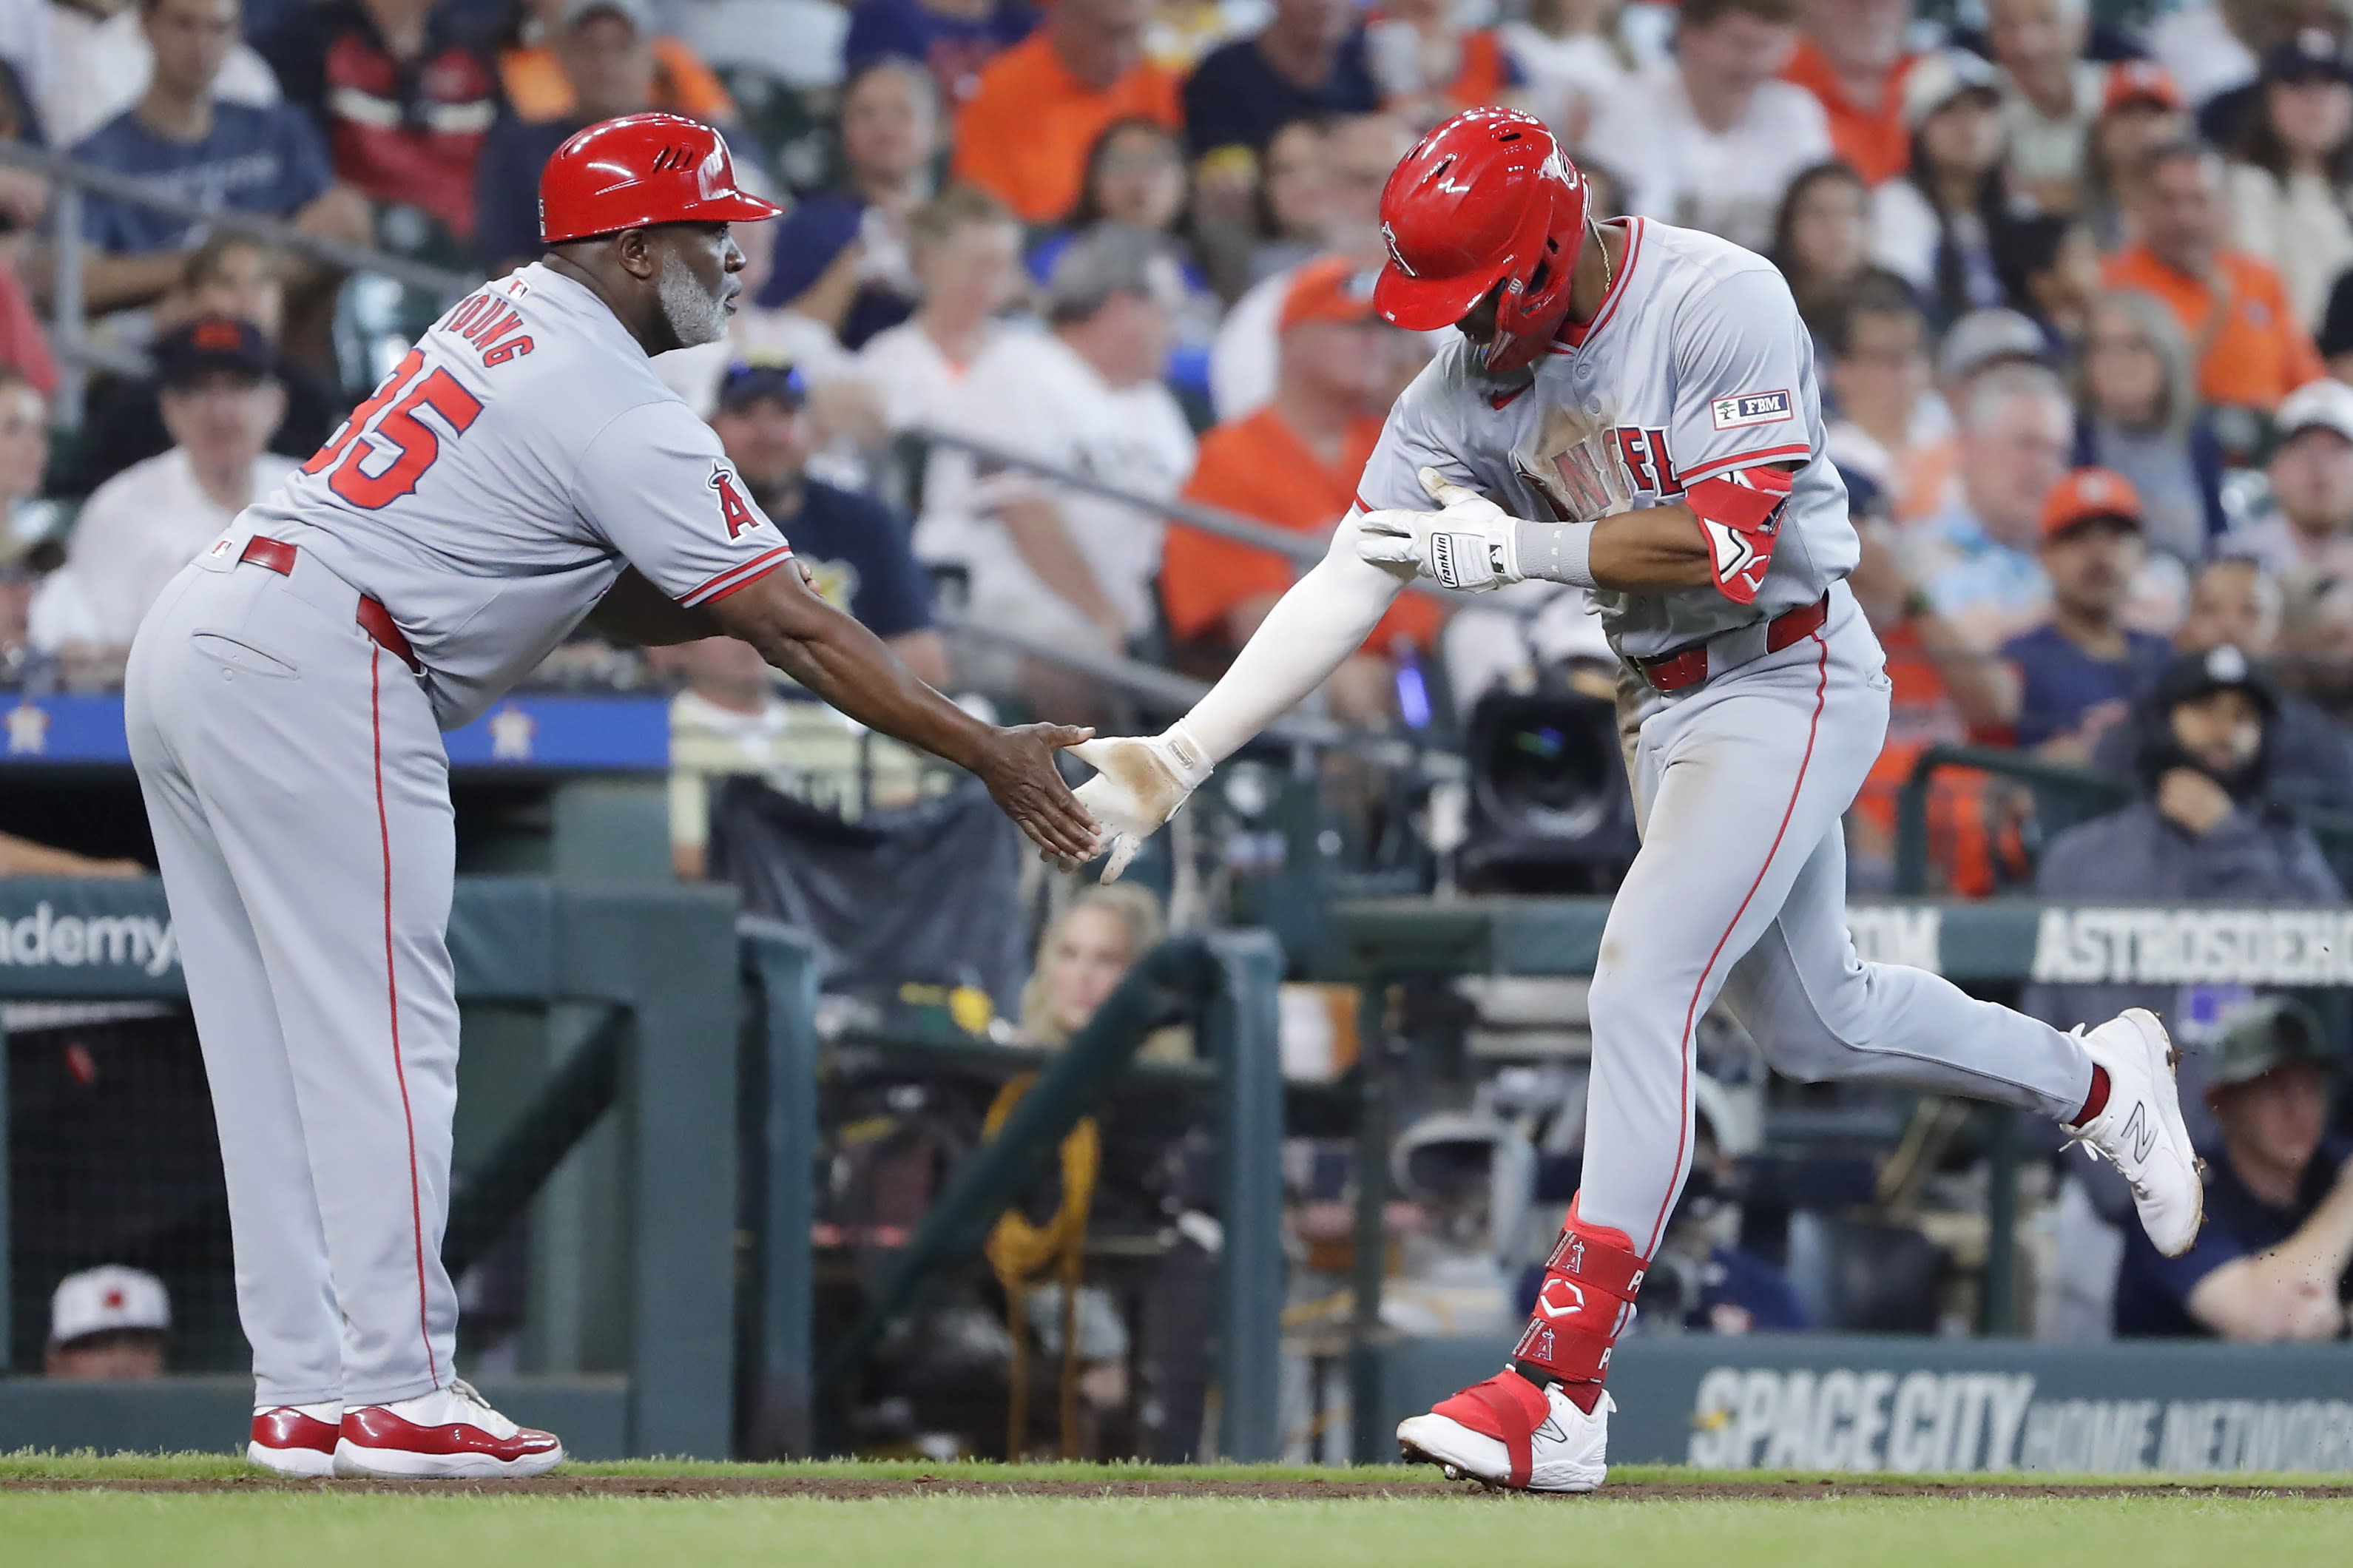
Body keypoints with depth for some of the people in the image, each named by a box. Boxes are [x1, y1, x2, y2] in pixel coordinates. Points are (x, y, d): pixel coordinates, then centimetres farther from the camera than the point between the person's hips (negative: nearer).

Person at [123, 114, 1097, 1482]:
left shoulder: (504, 320, 18)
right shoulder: (619, 415, -11)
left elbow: (615, 603, 19)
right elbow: (791, 629, -11)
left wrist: (750, 593, 2)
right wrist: (989, 753, -7)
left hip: (189, 643, 10)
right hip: (312, 674, -10)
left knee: (284, 1049, 9)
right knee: (378, 1036, -6)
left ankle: (309, 1392, 10)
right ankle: (396, 1393, -6)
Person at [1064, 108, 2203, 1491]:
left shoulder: (1723, 305, -23)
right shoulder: (1472, 378, -4)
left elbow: (1734, 548, -29)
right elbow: (1353, 580, -8)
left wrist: (1516, 550, -26)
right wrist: (1180, 758, -17)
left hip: (1790, 686, -8)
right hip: (1663, 701, 8)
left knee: (1641, 990, -20)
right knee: (1811, 1019, 21)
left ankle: (1561, 1392, -23)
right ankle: (2100, 1080, 47)